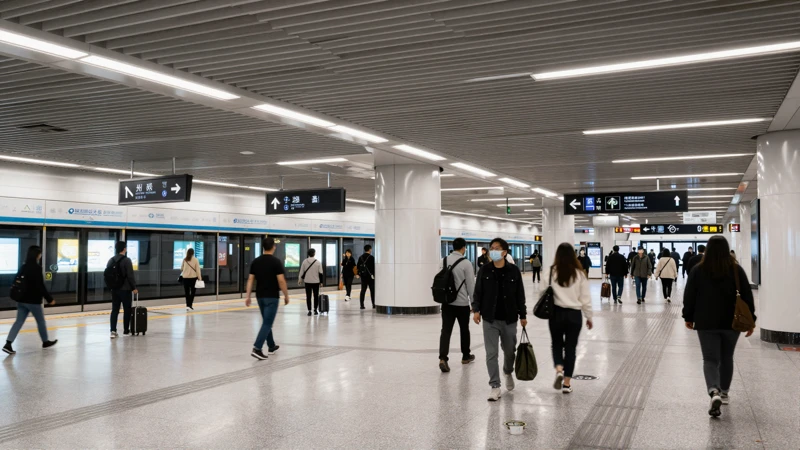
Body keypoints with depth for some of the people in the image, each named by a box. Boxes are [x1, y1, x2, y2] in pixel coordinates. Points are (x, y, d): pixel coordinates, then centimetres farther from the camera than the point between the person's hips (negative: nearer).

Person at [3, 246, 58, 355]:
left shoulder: (23, 267, 8)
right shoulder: (36, 268, -17)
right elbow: (41, 286, -19)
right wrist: (50, 299, -13)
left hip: (22, 300, 7)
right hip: (33, 300, -7)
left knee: (19, 321, 6)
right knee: (41, 321, 11)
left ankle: (8, 344, -6)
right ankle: (45, 342, 26)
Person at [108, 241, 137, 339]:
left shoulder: (111, 261, 7)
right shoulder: (126, 260, -13)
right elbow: (130, 276, -16)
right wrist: (134, 288, -7)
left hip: (114, 289, 6)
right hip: (125, 289, -5)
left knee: (115, 310, 6)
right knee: (127, 309, 7)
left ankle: (113, 331, -2)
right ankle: (126, 330, 13)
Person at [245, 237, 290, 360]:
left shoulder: (256, 261, 4)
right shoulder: (276, 261, -12)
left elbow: (250, 280, 3)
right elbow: (281, 281, -15)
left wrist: (248, 296, 6)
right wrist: (286, 296, -4)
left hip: (260, 296, 6)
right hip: (272, 297, -6)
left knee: (267, 322, 19)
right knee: (267, 323, -5)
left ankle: (271, 346, 30)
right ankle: (257, 348, -16)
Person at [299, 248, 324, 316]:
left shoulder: (305, 262, -3)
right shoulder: (318, 262, -6)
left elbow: (302, 272, 2)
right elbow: (320, 273, -4)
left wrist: (300, 279, 15)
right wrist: (321, 281, 6)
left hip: (307, 282, 1)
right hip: (316, 282, -1)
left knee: (308, 296, 4)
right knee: (316, 296, 11)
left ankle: (309, 310, 3)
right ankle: (315, 310, 15)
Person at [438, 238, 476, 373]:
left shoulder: (444, 260, 2)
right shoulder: (466, 263, -11)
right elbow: (471, 284, -8)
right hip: (462, 302, -3)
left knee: (446, 330, -1)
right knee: (464, 329, 16)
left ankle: (443, 358, -17)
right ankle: (466, 356, 31)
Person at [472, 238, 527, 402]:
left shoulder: (513, 271, -4)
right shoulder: (484, 270, -2)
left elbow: (520, 295, 2)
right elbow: (478, 292, 1)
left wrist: (522, 315, 3)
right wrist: (476, 310, -10)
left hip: (509, 319, 0)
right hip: (490, 319, 0)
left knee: (509, 350, 15)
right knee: (491, 353, -2)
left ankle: (508, 373, 45)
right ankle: (495, 386, 6)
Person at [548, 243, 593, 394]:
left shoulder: (552, 271, -7)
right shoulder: (579, 273, -4)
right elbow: (585, 298, 0)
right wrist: (589, 317, 11)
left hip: (556, 313, 0)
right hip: (574, 314, 0)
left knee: (557, 344, 19)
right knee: (570, 347, 11)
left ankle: (559, 370, -6)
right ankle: (567, 383, 14)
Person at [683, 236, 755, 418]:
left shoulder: (698, 270, -4)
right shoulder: (737, 270, -2)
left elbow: (689, 296, -1)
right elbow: (747, 296, 1)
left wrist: (688, 317, 11)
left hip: (706, 323, -2)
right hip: (731, 322, 2)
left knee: (710, 359, 0)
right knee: (726, 358, 19)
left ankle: (714, 392, -23)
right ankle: (724, 393, 31)